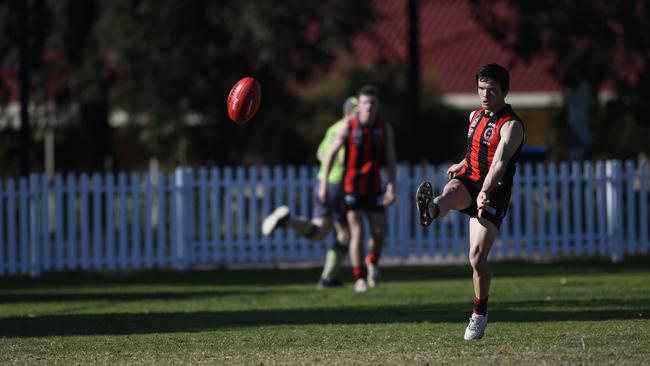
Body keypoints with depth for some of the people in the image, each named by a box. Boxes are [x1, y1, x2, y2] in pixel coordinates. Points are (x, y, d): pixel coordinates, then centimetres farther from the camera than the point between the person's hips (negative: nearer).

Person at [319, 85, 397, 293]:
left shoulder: (385, 129, 0)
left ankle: (373, 262, 30)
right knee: (357, 233, -10)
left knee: (379, 234, -2)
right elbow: (331, 153, -1)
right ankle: (359, 278, 1)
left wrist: (391, 187, -9)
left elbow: (390, 160, 2)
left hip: (374, 188, 2)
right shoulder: (349, 127, -6)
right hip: (352, 188, -2)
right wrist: (324, 184, -5)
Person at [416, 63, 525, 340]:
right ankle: (430, 210, -73)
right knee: (450, 191, -35)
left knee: (477, 258, -13)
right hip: (469, 181, 5)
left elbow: (499, 163, -28)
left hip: (493, 193, -5)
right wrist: (462, 165, 38)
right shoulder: (475, 116, 10)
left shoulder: (512, 125, -12)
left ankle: (479, 313, 9)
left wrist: (485, 192, -42)